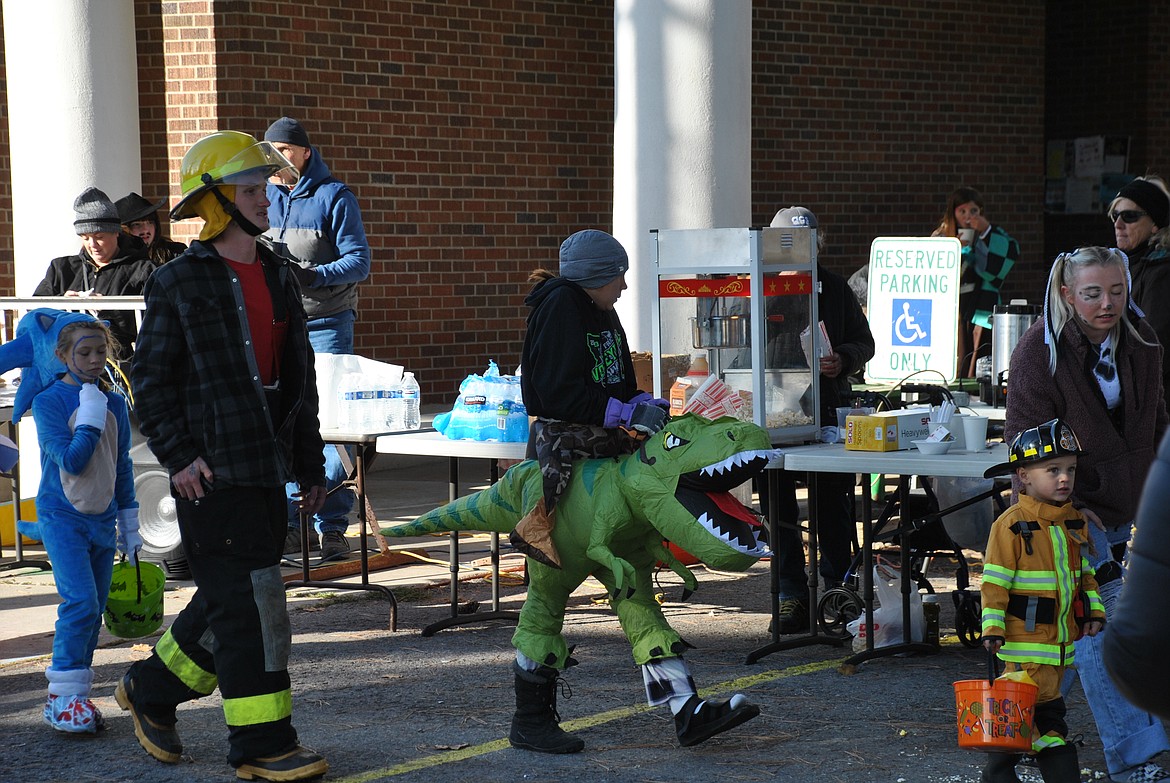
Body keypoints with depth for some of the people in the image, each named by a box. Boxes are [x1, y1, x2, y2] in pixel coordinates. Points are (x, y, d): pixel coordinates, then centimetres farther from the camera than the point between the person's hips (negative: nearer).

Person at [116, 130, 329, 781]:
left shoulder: (279, 279, 13)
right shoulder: (178, 283, -6)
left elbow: (300, 380, 18)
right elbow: (152, 379, -5)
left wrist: (310, 465, 17)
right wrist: (178, 456, -14)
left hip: (267, 471, 7)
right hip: (211, 476, -7)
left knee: (233, 601, 14)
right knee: (249, 606, -7)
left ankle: (153, 692, 33)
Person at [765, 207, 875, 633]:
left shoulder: (834, 287, 10)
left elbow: (863, 341, 15)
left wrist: (843, 360, -7)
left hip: (829, 410, 2)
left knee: (834, 506, 8)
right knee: (779, 509, 2)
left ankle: (838, 589, 21)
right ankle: (792, 596, 11)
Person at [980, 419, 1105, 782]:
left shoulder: (1075, 523, 10)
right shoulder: (1011, 525, -13)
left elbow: (1084, 573, 21)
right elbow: (994, 580, -12)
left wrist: (1094, 609, 11)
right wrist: (992, 627, -16)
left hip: (1061, 636, 8)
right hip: (1025, 635, -8)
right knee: (1043, 706, -8)